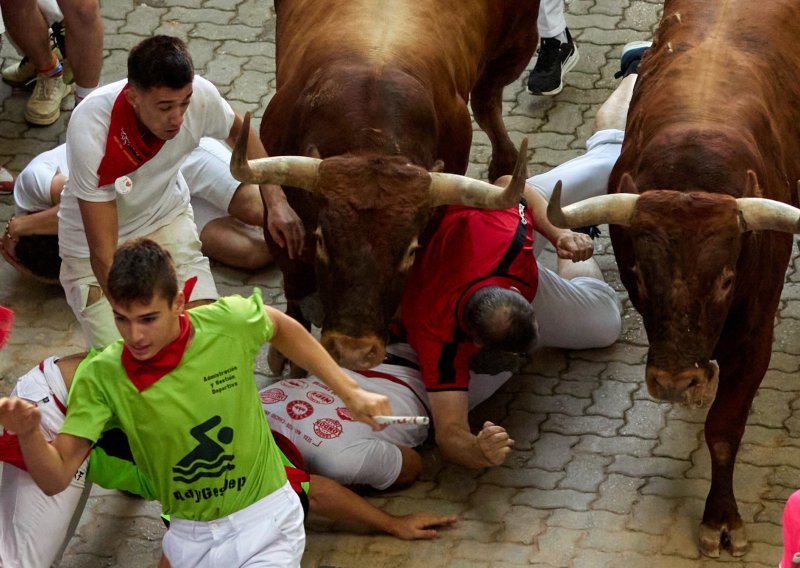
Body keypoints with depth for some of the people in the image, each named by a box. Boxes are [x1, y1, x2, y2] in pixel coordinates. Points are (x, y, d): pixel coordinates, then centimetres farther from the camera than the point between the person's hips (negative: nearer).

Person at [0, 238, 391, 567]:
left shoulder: (229, 322, -17)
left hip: (265, 523, -2)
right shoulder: (100, 378, -17)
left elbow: (281, 327, 8)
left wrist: (349, 391, 7)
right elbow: (56, 479, -18)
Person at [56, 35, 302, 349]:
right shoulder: (90, 130, -36)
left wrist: (276, 202, -10)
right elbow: (104, 255, -33)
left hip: (166, 216, 3)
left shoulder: (200, 96, -25)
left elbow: (239, 133, 3)